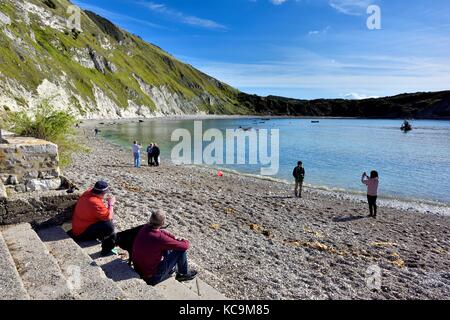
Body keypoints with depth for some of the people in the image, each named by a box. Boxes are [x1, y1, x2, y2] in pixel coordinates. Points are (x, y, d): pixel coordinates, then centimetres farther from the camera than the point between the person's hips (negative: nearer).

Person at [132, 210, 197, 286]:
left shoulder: (144, 228, -11)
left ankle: (173, 268, 39)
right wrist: (186, 241, 2)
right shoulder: (159, 238, -31)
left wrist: (175, 238, 2)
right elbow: (184, 246, -21)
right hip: (152, 277, -7)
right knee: (181, 249, -6)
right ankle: (184, 274, 20)